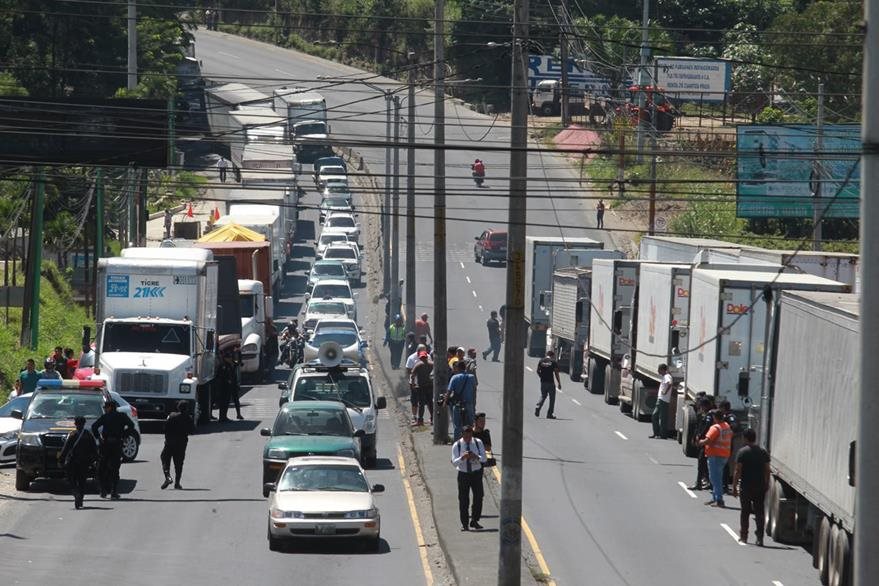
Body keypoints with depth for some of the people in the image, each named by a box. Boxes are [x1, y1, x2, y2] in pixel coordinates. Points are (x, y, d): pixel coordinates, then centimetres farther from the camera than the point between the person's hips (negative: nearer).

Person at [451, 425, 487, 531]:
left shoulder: (478, 443, -3)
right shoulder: (457, 445, -7)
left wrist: (476, 457, -26)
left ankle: (474, 521, 15)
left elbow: (484, 458, -4)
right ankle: (464, 524, 8)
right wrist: (462, 457, -32)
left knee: (478, 497, 0)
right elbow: (454, 463, -12)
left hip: (476, 473, 1)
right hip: (463, 474, -1)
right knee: (463, 499, -1)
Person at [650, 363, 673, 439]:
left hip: (664, 400, -10)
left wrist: (665, 392, -27)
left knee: (662, 418, -5)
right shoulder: (663, 376, 16)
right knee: (654, 416, 13)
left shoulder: (667, 377, -14)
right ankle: (656, 433, 17)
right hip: (659, 399, 10)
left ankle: (662, 435, -1)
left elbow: (669, 384, -35)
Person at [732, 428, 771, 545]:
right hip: (760, 487, 3)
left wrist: (734, 486, -6)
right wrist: (766, 485, 16)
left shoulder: (742, 452, -9)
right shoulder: (763, 452, 3)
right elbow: (767, 470, 5)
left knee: (745, 511, 9)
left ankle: (743, 536, 13)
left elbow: (738, 471, -11)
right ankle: (759, 537, -1)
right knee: (759, 511, 5)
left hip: (745, 487, -3)